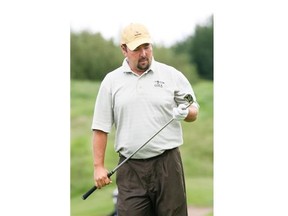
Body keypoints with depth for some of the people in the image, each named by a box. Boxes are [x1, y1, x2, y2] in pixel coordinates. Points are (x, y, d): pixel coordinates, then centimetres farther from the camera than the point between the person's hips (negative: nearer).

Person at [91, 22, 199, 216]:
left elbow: (194, 112, 12)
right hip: (130, 168, 1)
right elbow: (101, 127, 7)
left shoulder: (172, 75, 5)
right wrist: (99, 166, 2)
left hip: (167, 163, 0)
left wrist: (185, 112, -12)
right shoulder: (111, 81, 6)